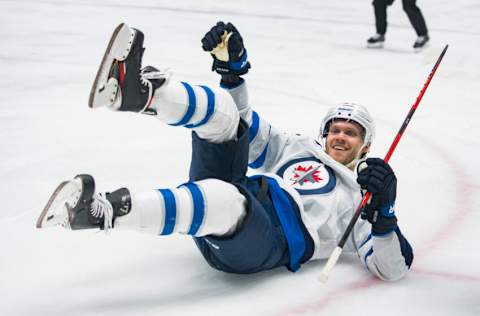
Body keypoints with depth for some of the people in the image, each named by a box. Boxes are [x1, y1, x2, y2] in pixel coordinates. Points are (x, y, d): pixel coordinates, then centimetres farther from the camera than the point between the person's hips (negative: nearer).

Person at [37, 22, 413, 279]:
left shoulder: (365, 195, 18)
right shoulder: (298, 149, 33)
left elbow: (392, 268, 6)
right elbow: (245, 125, 31)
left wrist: (382, 212, -14)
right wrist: (232, 66, 16)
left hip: (266, 243, -5)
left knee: (226, 200, -41)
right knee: (223, 110, -11)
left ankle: (100, 211, -52)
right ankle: (139, 91, -39)